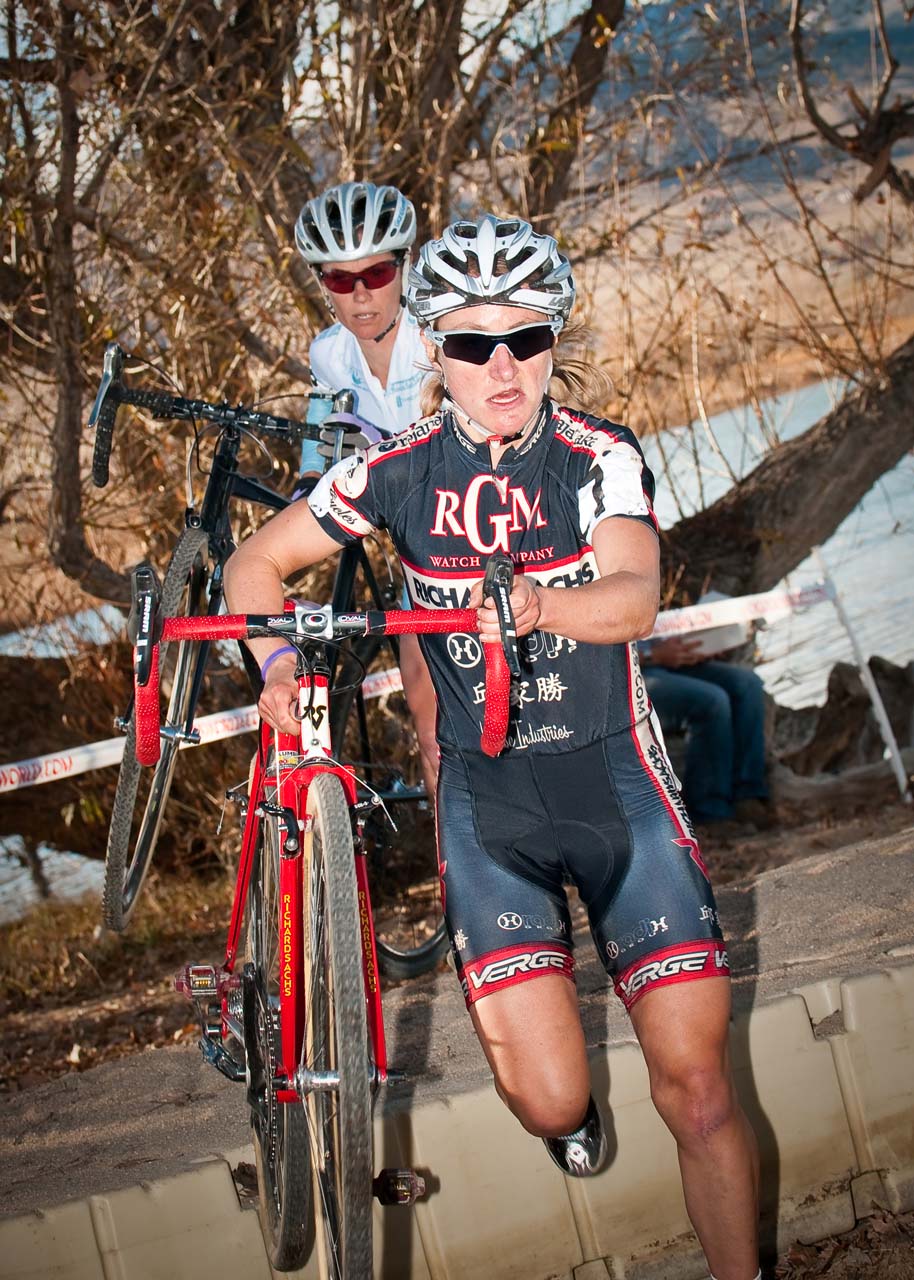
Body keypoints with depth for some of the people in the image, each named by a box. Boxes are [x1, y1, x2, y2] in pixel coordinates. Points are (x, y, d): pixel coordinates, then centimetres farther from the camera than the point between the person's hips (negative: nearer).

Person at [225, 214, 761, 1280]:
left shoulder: (599, 458, -9)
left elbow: (635, 596, -27)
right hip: (487, 796, 1)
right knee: (545, 1100, -8)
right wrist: (280, 666, -12)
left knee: (696, 1087, -5)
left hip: (616, 780, 0)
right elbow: (256, 564, 6)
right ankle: (570, 1112, 29)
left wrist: (538, 602, -47)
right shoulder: (400, 470, -5)